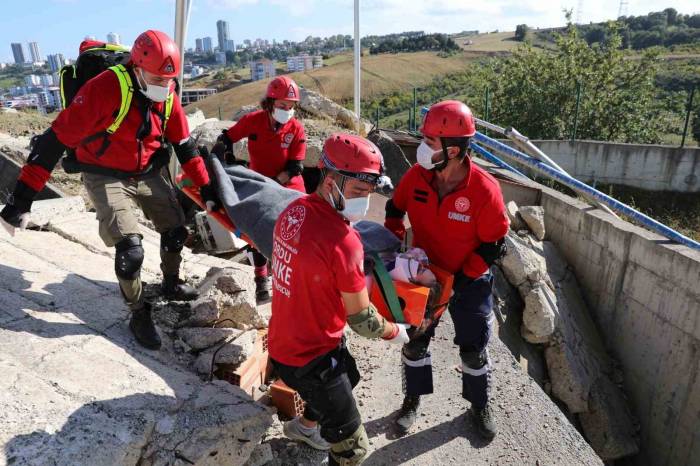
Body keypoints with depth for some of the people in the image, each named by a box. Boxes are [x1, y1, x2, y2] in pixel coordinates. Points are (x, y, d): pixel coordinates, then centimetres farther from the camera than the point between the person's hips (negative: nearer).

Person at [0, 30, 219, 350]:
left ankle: (171, 285, 36)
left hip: (148, 174, 6)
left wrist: (206, 187, 1)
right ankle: (138, 315, 7)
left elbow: (184, 145, 2)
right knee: (129, 249, -15)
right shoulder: (105, 88, -26)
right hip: (106, 178, -6)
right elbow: (57, 139, -25)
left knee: (176, 232, 8)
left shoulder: (168, 95, -8)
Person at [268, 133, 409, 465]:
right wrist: (396, 332, 1)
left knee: (347, 377, 36)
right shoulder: (343, 242, -30)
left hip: (284, 340, 9)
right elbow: (362, 319, -19)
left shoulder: (293, 210, -4)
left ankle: (305, 426, 61)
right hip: (310, 357, -9)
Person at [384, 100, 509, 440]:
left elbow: (493, 246, -17)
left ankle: (480, 405, 41)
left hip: (470, 282, -3)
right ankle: (413, 398, 40)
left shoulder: (484, 190, -27)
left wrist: (458, 279, -19)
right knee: (414, 341, 15)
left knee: (473, 348, 14)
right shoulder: (416, 175, -15)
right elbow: (395, 208, 5)